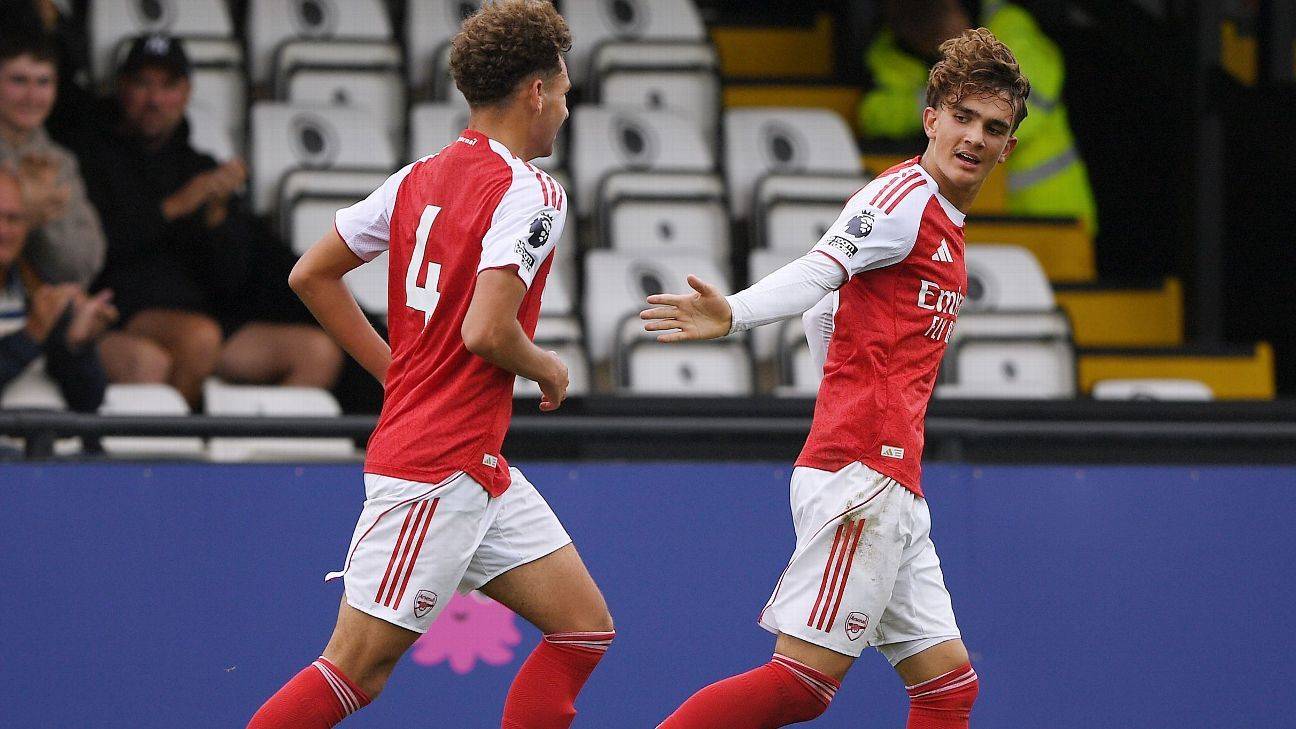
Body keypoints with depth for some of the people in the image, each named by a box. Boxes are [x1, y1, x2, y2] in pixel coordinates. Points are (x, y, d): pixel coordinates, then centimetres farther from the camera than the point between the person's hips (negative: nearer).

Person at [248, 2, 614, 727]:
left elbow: (311, 275, 15)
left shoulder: (420, 178, 11)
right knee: (355, 671, -6)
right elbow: (485, 332, -24)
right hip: (439, 468, -9)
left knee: (585, 630, 9)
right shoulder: (530, 193, -13)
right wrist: (547, 369, -3)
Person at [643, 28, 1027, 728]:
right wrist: (732, 314, -43)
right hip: (862, 469, -10)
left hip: (894, 490, 10)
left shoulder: (943, 223, 22)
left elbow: (824, 317, 30)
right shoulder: (904, 194, -7)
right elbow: (817, 272, -24)